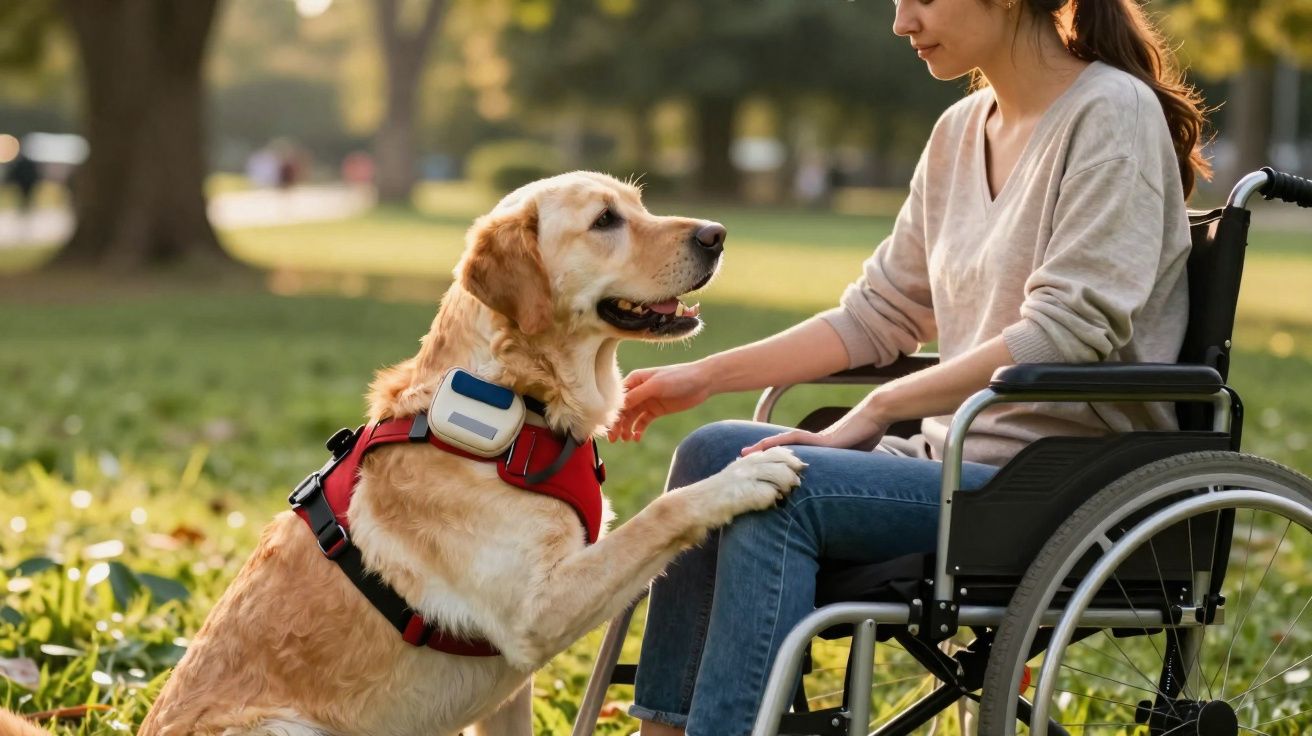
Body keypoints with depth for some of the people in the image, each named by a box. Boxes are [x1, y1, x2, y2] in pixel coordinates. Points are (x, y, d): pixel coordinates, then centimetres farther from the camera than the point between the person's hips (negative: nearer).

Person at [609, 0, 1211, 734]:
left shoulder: (1113, 114, -10)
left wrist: (875, 413, -23)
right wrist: (706, 377, 11)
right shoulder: (962, 131, 14)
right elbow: (879, 313, 18)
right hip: (961, 454, 8)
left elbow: (1066, 331, -20)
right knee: (713, 454, -6)